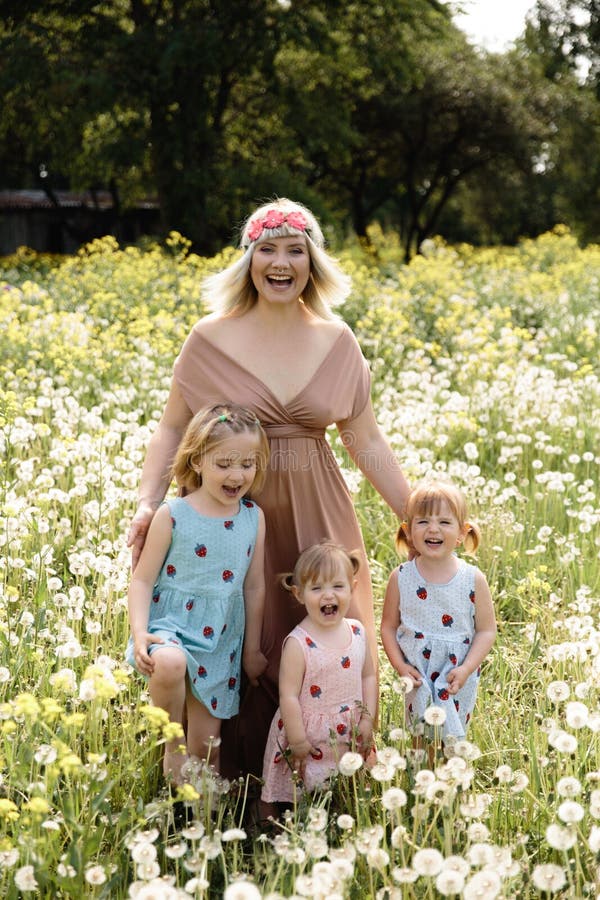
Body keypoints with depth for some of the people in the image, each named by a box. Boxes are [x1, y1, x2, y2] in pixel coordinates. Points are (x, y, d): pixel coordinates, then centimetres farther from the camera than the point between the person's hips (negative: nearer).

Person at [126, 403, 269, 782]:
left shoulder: (254, 518, 0)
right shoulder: (172, 516, -11)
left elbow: (255, 586, 8)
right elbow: (142, 579, -7)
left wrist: (252, 649, 14)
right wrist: (140, 633, -22)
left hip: (221, 639, 4)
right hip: (171, 623, -4)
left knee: (207, 747, 7)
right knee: (170, 663, -40)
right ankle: (172, 745, -13)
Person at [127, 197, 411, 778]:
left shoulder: (336, 342, 2)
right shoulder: (211, 339, -4)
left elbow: (367, 443, 7)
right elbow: (172, 430, 2)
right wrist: (149, 501, -13)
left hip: (317, 518, 2)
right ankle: (238, 781, 20)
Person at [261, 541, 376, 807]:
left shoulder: (357, 631, 0)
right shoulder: (298, 643, -19)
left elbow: (368, 676, 9)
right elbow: (289, 696, -17)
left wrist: (367, 719, 1)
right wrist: (298, 742, -16)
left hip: (351, 736, 5)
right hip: (311, 739, -5)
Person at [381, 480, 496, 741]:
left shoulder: (473, 579, -10)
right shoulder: (401, 578, -8)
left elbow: (486, 630, -4)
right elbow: (389, 626, 1)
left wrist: (466, 669, -14)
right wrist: (400, 666, -11)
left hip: (458, 680, 0)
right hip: (417, 679, 1)